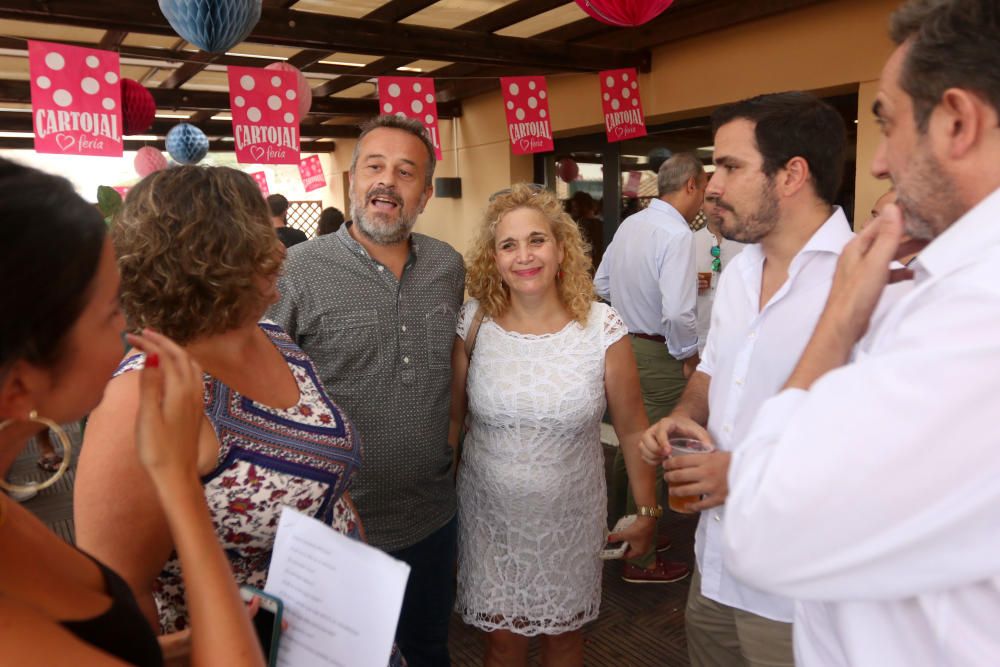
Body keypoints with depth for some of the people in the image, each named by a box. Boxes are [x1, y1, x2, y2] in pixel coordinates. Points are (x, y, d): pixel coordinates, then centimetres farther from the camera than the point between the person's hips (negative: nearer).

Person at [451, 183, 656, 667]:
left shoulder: (602, 328, -14)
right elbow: (453, 417, 0)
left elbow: (632, 430, -5)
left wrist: (647, 512, 1)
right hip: (489, 513, 1)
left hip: (570, 517, 0)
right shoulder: (473, 322, -10)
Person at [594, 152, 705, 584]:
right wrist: (689, 356, -12)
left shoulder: (629, 225, 6)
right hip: (659, 354, -9)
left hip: (624, 346, 9)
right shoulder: (677, 235, -20)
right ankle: (642, 560, 17)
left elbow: (601, 285, 15)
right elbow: (677, 312, -28)